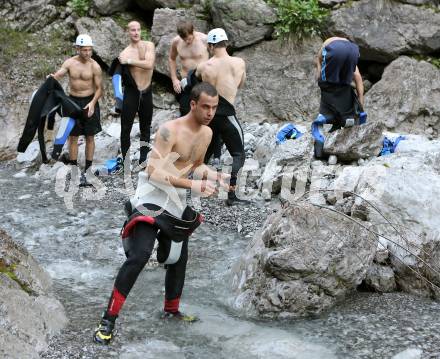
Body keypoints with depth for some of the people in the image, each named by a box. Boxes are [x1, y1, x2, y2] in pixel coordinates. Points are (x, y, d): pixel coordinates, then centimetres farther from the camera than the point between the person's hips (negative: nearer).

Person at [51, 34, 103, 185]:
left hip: (90, 102, -1)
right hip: (73, 101, 2)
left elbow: (99, 88, -7)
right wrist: (51, 78, -37)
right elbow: (56, 76, -13)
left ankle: (87, 171, 12)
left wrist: (92, 103, -22)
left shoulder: (95, 66, -10)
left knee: (89, 137, 5)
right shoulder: (69, 63, -5)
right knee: (73, 136, 5)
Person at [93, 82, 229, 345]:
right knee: (138, 256, -19)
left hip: (178, 202, 8)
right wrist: (193, 184, -34)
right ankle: (108, 320, -15)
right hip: (153, 198, -8)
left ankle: (171, 310, 40)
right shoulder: (170, 130, -22)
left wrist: (213, 175, -2)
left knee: (180, 257, 18)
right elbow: (155, 171, -29)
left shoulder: (207, 133, 4)